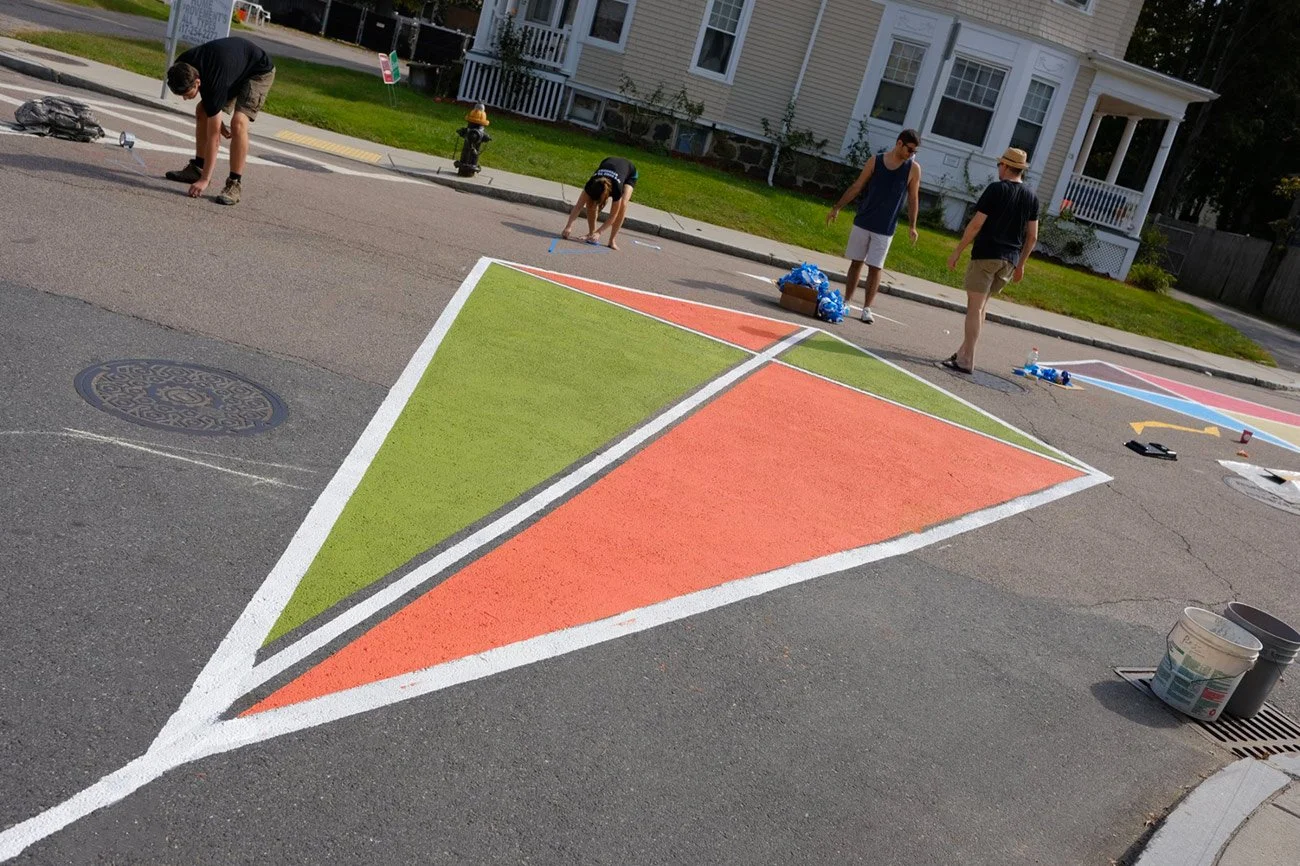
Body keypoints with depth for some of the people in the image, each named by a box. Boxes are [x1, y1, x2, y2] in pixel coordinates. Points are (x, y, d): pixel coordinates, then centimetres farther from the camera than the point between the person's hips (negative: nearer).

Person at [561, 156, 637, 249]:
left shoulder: (616, 189, -44)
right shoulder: (591, 185, -36)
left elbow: (613, 216, -36)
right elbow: (578, 206, -34)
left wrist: (599, 232, -43)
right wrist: (569, 226, -43)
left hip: (630, 173, -3)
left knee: (622, 204, -28)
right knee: (591, 201, -19)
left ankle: (612, 240, -23)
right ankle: (591, 232, -7)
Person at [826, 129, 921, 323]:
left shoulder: (913, 169, -2)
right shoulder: (875, 161, -1)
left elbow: (913, 198, 1)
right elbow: (857, 187, 4)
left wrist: (912, 225, -8)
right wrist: (837, 207, 3)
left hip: (885, 228, -1)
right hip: (862, 222, 1)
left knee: (874, 268, -1)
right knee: (856, 262, 8)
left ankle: (867, 308, 5)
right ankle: (846, 302, 17)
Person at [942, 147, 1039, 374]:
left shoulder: (996, 188, -7)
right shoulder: (1032, 197, 10)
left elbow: (976, 224, -11)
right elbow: (1032, 237, 11)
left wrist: (957, 252, -6)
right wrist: (1021, 264, 20)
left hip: (986, 255, -6)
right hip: (1009, 261, 6)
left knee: (975, 307, -4)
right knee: (979, 306, 18)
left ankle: (966, 361, -5)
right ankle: (963, 352, 21)